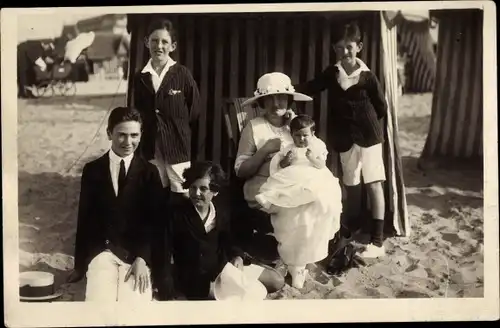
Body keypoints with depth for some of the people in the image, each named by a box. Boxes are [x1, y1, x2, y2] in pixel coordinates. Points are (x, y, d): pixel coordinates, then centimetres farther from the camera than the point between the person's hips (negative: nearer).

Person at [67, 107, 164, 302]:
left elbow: (156, 221, 1)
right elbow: (84, 219, 11)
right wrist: (80, 265, 12)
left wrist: (142, 258, -14)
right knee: (98, 303, -26)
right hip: (101, 251, 1)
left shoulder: (149, 172, 5)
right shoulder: (92, 170, 7)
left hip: (136, 253, 0)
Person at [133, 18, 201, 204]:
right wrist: (139, 148, 10)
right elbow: (138, 115, 12)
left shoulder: (182, 74, -6)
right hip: (150, 149, 3)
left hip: (178, 148, -3)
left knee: (182, 199, 1)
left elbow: (194, 114, -3)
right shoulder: (140, 77, 5)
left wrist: (194, 151, -2)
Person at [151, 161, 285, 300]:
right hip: (194, 279, -6)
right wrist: (166, 296, -23)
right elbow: (162, 255, -19)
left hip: (222, 267, 6)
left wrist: (238, 256, -9)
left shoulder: (222, 210, -3)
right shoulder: (176, 214, -20)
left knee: (277, 281, 7)